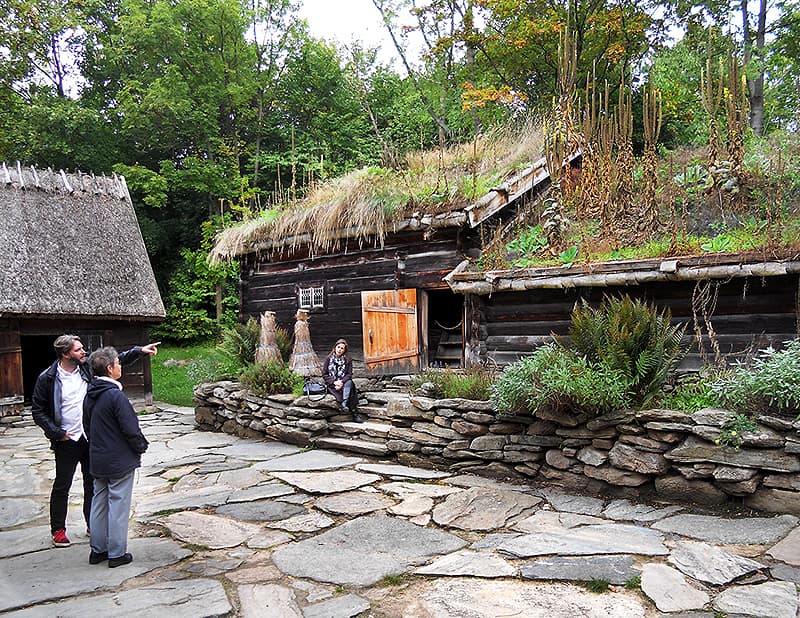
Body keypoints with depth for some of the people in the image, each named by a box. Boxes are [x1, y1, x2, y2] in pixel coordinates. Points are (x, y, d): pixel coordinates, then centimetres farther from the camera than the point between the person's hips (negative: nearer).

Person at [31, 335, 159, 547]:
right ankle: (58, 530, 24)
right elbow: (38, 411, -6)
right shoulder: (48, 378, -12)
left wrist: (140, 350, -3)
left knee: (93, 483, 13)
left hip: (92, 437, 4)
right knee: (62, 486, 8)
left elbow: (116, 360, 7)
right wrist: (57, 432, -12)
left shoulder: (88, 368, -2)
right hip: (66, 441, -4)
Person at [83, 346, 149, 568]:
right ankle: (117, 553, 9)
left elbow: (87, 425, 14)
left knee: (99, 503, 16)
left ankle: (98, 549, 26)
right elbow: (131, 428, -20)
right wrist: (141, 447, -3)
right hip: (120, 461, -8)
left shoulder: (90, 395, 5)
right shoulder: (115, 395, -21)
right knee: (118, 505, 1)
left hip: (97, 460, 8)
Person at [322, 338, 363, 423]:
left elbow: (349, 374, 1)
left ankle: (344, 404, -52)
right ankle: (354, 413, -39)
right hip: (331, 384, -2)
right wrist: (334, 382, -15)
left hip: (344, 382, 2)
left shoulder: (348, 360, 8)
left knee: (349, 383, -36)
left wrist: (342, 382, -19)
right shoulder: (328, 359, 5)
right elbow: (324, 375, 1)